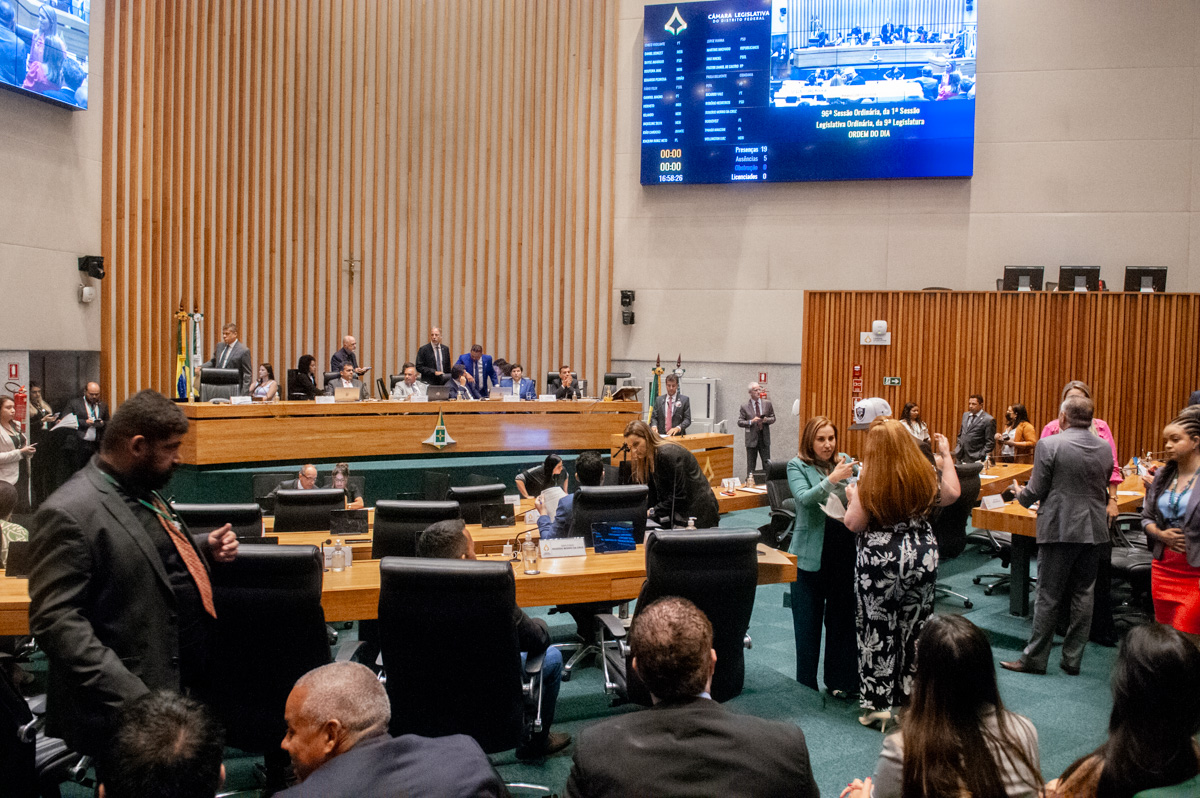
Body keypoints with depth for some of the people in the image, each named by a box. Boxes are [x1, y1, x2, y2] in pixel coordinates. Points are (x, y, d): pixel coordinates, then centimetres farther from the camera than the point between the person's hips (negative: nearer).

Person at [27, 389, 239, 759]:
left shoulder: (144, 492, 11)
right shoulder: (69, 513, -18)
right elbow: (55, 620, -21)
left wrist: (205, 547, 7)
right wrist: (129, 696, -26)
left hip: (193, 683, 9)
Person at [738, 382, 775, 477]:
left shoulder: (767, 403, 5)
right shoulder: (745, 407, -2)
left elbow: (773, 418, 9)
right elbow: (740, 422, -5)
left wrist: (766, 420, -12)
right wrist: (751, 421, -20)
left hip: (764, 438, 2)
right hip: (751, 439, -2)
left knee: (767, 464, 5)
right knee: (751, 465, 6)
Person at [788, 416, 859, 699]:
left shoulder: (846, 461, 8)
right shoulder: (797, 466, -3)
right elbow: (803, 498, -19)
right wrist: (832, 479, -30)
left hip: (845, 550, 3)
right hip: (811, 553, -3)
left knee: (843, 617, 11)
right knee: (808, 621, 6)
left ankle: (840, 680, 24)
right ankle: (806, 685, 17)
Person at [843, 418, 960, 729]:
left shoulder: (868, 480, -15)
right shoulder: (924, 474, -4)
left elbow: (855, 524, -14)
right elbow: (951, 495, 9)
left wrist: (851, 498, 5)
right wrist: (947, 455, 17)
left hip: (880, 560, -4)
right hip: (922, 555, 4)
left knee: (879, 631, 7)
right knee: (914, 628, 14)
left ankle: (879, 704, 14)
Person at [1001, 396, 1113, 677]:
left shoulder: (1049, 445, -13)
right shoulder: (1105, 448, 5)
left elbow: (1036, 490, -10)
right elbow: (1103, 489, 13)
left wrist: (1020, 496, 11)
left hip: (1059, 529, -5)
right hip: (1093, 530, 5)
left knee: (1049, 596, 2)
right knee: (1083, 595, 11)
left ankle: (1035, 658, 9)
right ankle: (1073, 659, 17)